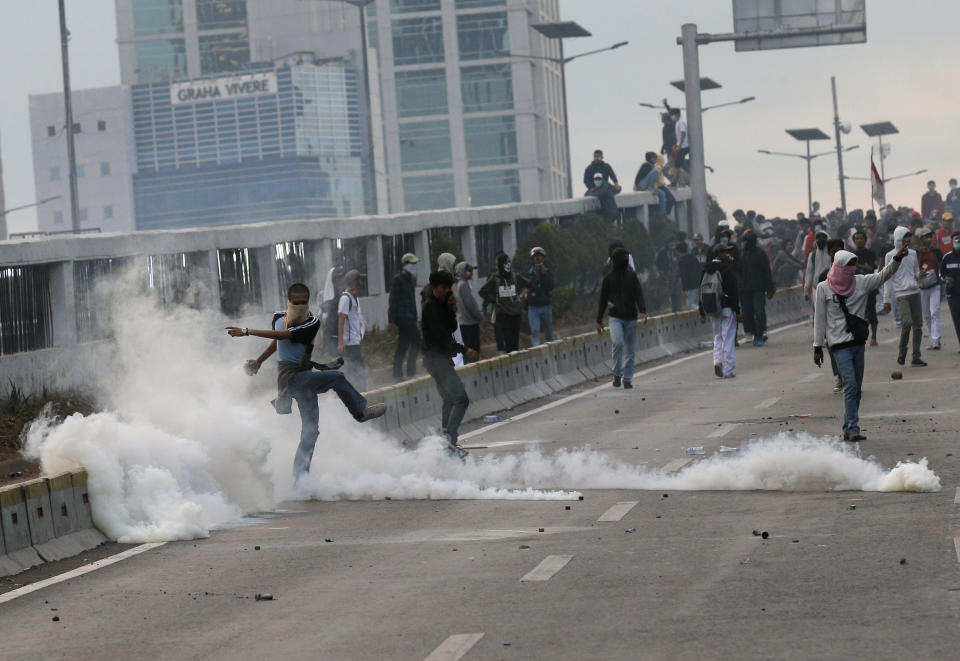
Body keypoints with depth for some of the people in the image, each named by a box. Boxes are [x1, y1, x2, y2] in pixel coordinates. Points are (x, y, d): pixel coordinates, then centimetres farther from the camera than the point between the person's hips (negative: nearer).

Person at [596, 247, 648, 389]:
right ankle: (617, 373, -8)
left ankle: (627, 378, 14)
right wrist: (599, 320, 10)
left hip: (631, 318, 2)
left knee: (630, 350, 3)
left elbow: (639, 294, 3)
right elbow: (603, 300, 9)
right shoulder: (608, 278, 3)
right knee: (618, 343, -23)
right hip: (615, 317, -2)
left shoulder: (632, 275, 8)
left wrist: (642, 311, -14)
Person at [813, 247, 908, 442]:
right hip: (839, 344, -5)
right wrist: (818, 347, 0)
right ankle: (853, 428, -18)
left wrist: (897, 259, -19)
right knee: (850, 385, -16)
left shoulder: (861, 282, 6)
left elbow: (884, 275, -1)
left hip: (858, 342, 5)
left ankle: (849, 429, 15)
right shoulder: (824, 288, -3)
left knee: (857, 389, 7)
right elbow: (819, 318, 0)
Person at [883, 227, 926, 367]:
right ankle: (902, 352, -1)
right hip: (901, 294, -5)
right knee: (907, 322, -19)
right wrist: (886, 298, -2)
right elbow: (888, 277, 1)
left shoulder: (913, 253, 14)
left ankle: (916, 357, 5)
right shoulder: (891, 256, 0)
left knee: (918, 326, 1)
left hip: (915, 292, 5)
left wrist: (919, 276, 1)